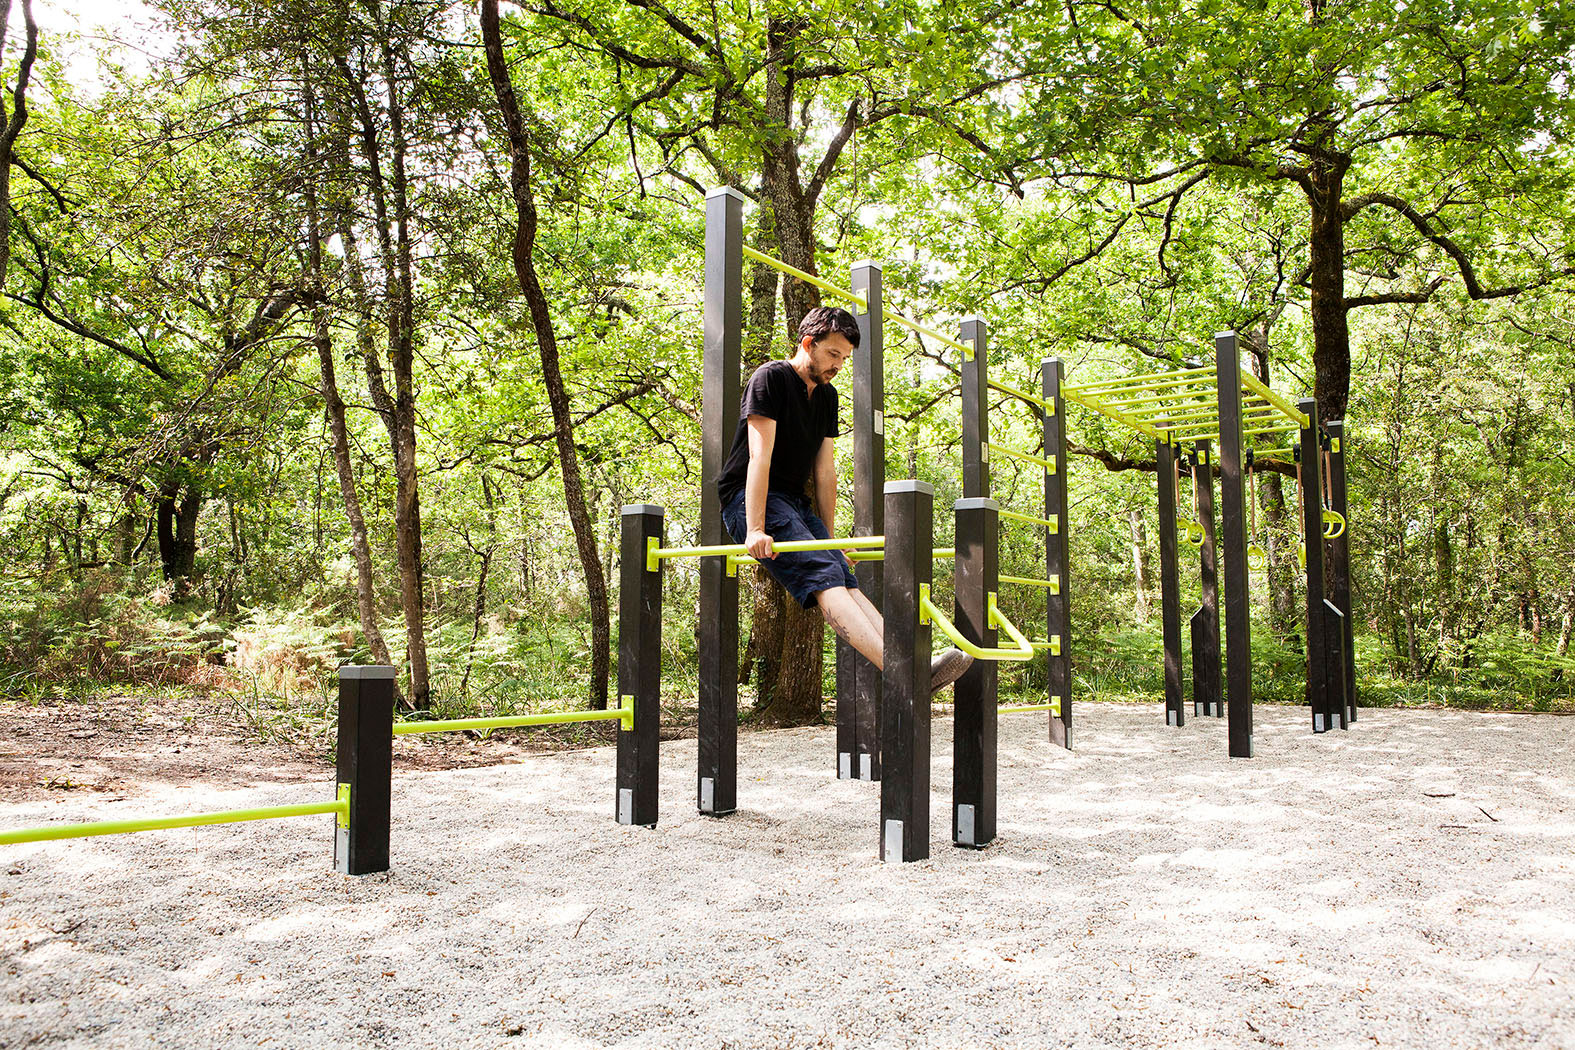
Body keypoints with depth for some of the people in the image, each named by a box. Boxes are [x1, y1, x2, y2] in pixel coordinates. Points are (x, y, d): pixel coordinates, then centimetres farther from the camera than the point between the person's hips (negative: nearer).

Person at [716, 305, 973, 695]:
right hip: (747, 499, -7)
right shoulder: (771, 378, -7)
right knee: (822, 575, -27)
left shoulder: (827, 396, 16)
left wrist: (829, 538, 15)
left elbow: (825, 473, 17)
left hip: (794, 502, 7)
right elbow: (759, 457, -17)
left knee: (843, 577, -15)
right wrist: (755, 530, -25)